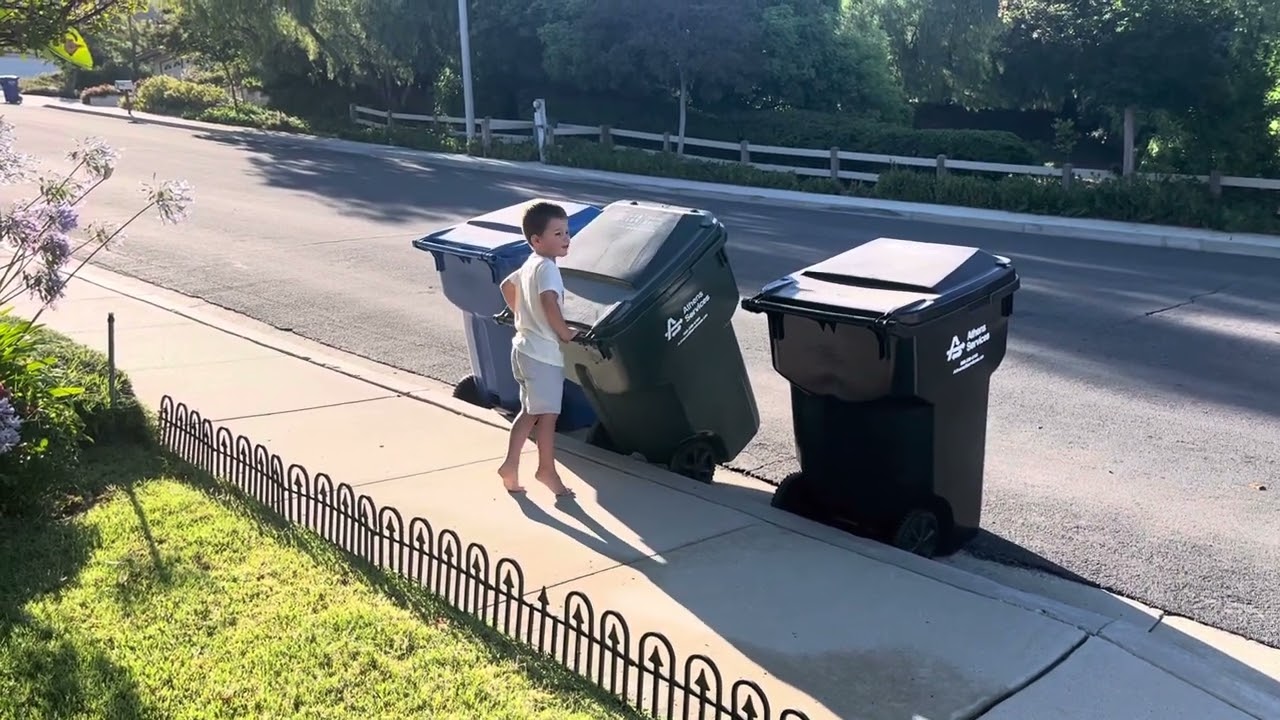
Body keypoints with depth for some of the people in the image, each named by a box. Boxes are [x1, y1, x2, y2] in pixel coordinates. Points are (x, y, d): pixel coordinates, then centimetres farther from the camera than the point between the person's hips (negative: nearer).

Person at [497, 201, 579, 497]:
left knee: (529, 412, 16)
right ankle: (547, 470, 11)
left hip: (526, 348, 10)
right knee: (548, 413, 1)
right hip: (543, 353, -10)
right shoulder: (547, 268, -18)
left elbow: (507, 286, 27)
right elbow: (549, 302, -33)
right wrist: (565, 332, -21)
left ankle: (510, 465, 17)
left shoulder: (529, 265, 12)